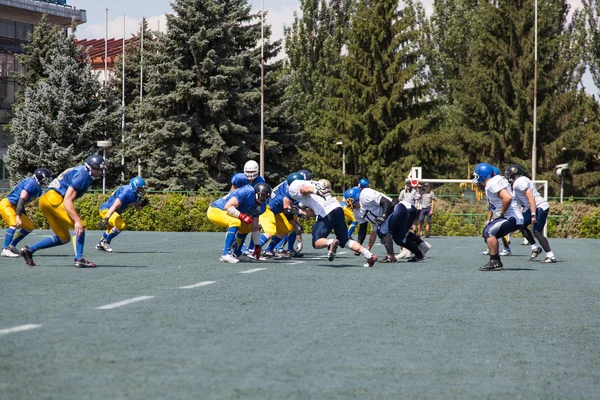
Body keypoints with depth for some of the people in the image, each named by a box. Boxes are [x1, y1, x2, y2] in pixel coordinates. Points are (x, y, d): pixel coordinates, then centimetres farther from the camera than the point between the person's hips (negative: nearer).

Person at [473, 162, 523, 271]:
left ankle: (494, 262, -15)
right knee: (488, 232, 17)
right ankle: (497, 262, 19)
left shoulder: (492, 184, -17)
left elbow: (507, 198, -30)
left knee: (489, 231, -18)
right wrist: (491, 219, 17)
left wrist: (500, 214, -19)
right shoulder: (491, 184, 14)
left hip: (512, 219, -10)